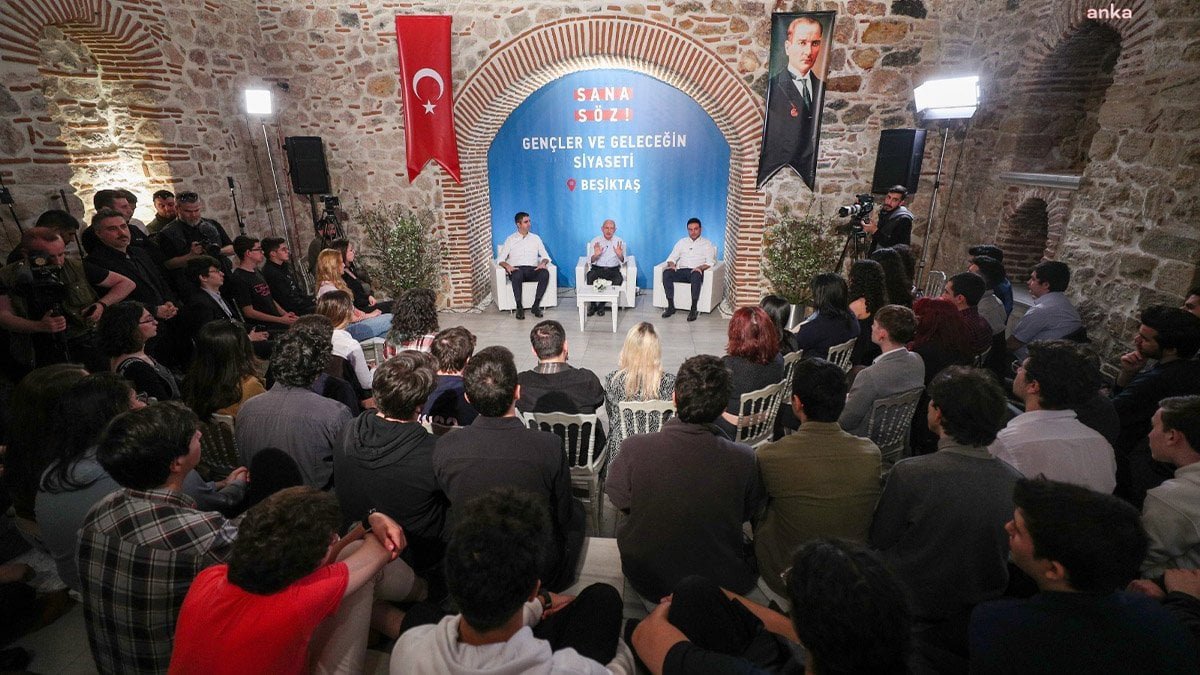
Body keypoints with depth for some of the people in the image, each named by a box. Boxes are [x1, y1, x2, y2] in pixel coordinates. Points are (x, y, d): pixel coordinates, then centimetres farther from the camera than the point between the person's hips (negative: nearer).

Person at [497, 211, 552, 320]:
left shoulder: (536, 238, 17)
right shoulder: (510, 239, 10)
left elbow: (545, 256, 13)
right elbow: (500, 258, 4)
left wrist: (543, 263, -12)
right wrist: (507, 265, -19)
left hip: (532, 270, 2)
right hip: (517, 269, -2)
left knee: (545, 273, -32)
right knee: (517, 274, -39)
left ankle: (536, 306, -23)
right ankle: (519, 307, -27)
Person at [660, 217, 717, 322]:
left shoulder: (707, 244, 13)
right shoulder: (682, 242, 23)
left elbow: (710, 262, 1)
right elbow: (672, 257, 17)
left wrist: (700, 267, -20)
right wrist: (671, 264, -7)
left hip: (696, 271, -3)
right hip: (681, 271, 3)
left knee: (696, 275, -40)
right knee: (666, 273, -29)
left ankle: (694, 309, -34)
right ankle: (671, 306, -25)